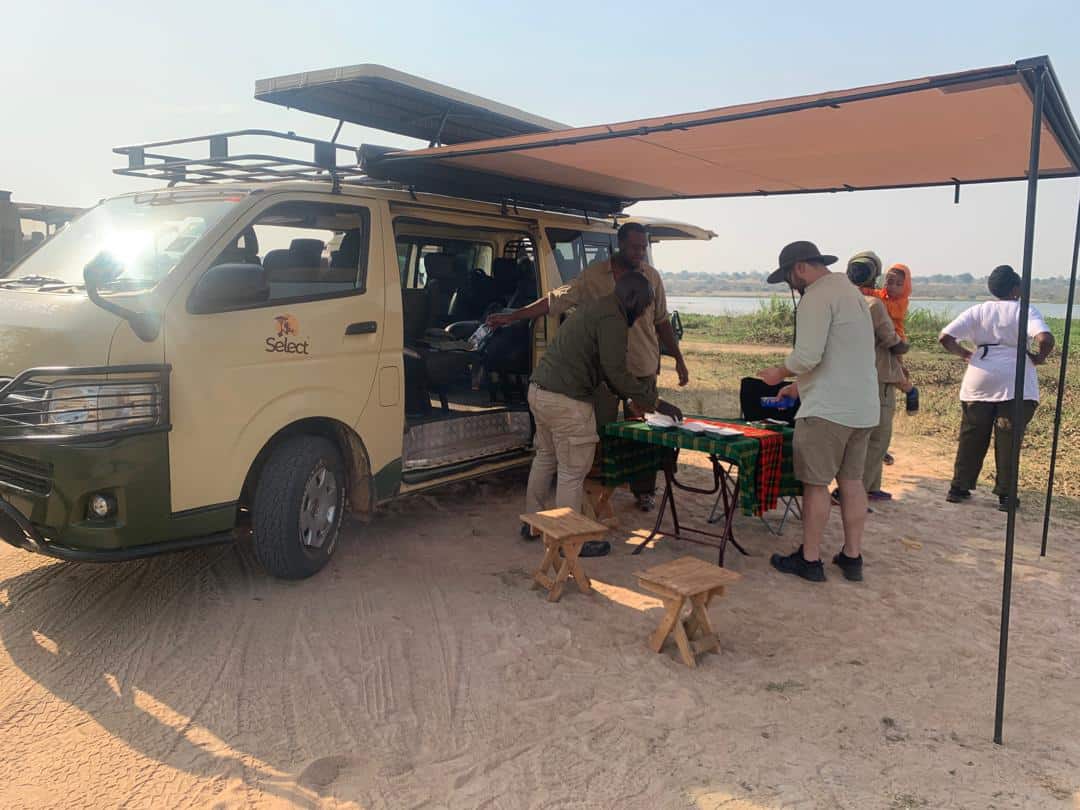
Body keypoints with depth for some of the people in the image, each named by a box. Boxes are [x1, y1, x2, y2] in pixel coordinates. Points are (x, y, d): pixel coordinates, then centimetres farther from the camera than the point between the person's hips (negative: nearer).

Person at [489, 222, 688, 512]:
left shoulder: (652, 276, 3)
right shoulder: (594, 275, -4)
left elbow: (661, 321, 11)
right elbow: (556, 300, -3)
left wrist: (679, 359, 11)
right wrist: (512, 316, -8)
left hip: (644, 368, 2)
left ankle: (644, 490, 24)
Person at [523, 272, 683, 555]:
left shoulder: (595, 308, 19)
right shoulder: (613, 319, -14)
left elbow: (607, 368, 23)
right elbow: (617, 372, -17)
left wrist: (633, 397, 22)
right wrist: (656, 403, -9)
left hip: (539, 389, 11)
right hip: (566, 401, -11)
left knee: (546, 457, 23)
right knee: (572, 471, 0)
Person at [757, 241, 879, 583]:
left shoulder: (818, 296, -12)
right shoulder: (851, 292, 20)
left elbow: (808, 356, -21)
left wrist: (780, 373, -3)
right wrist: (801, 385, 27)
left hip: (828, 410, -9)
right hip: (864, 407, 9)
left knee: (816, 483, -1)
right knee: (852, 481, 13)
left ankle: (809, 559, 7)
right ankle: (852, 557, 20)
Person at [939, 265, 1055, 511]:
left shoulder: (977, 311, 6)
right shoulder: (1026, 311, -2)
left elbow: (945, 338, -4)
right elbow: (1045, 339, -20)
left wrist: (965, 354, 11)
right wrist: (1039, 357, 0)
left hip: (979, 382, 3)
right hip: (1015, 384, -3)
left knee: (971, 438, 11)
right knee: (1008, 440, 4)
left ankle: (958, 488, 17)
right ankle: (1005, 495, 8)